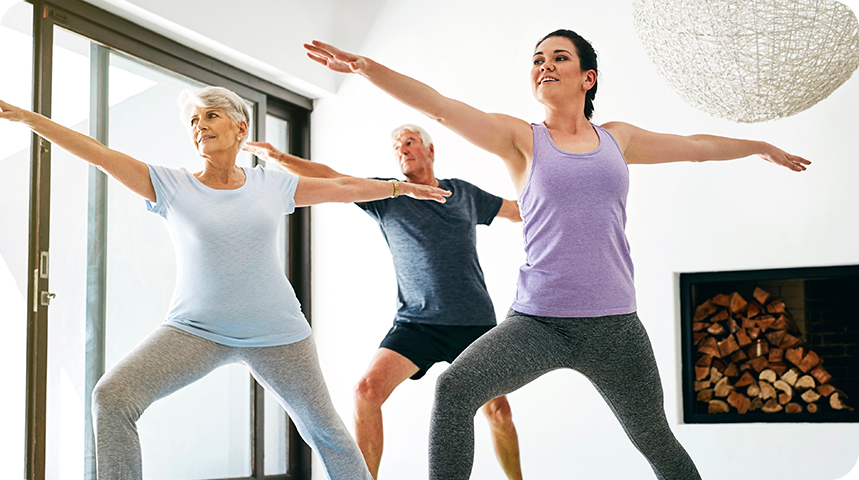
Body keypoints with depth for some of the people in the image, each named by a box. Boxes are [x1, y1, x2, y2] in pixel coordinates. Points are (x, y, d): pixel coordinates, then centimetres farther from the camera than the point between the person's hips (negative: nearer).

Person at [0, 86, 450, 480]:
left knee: (323, 428, 8)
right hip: (194, 329, -1)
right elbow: (97, 153, -11)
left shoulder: (271, 184, 3)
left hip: (275, 332, 1)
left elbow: (345, 188, 14)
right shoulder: (171, 186, -3)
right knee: (111, 397, -20)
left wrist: (404, 186, 21)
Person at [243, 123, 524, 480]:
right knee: (368, 389, -19)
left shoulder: (462, 193, 10)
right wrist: (280, 158, -18)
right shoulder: (387, 195, 4)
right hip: (417, 321, -1)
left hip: (475, 321, 1)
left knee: (496, 407, 5)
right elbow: (331, 180, -6)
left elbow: (519, 211, 22)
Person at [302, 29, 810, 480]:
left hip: (614, 324, 3)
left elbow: (697, 146, 27)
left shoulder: (617, 138, 12)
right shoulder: (521, 138, 3)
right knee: (454, 388, -27)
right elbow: (441, 106, -11)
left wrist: (763, 147, 41)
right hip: (538, 320, -2)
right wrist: (369, 68, -25)